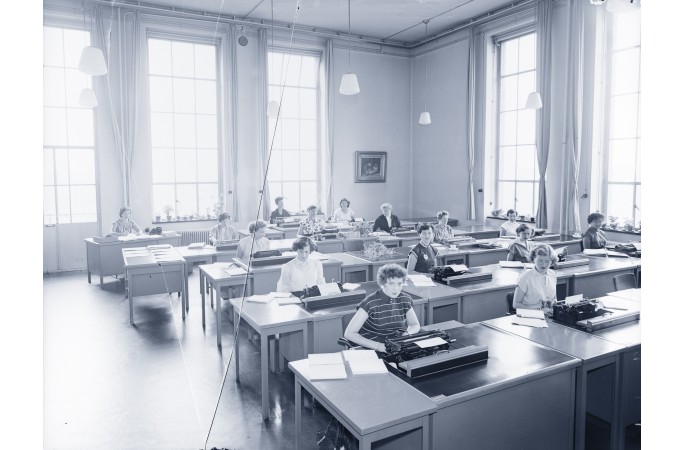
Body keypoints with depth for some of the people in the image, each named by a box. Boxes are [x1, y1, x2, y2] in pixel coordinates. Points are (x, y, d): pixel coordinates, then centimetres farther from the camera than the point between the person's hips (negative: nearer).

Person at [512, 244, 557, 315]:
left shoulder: (552, 274, 7)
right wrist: (540, 310, -17)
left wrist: (555, 305, -2)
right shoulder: (525, 277, -11)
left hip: (549, 315, 5)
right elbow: (516, 304, -10)